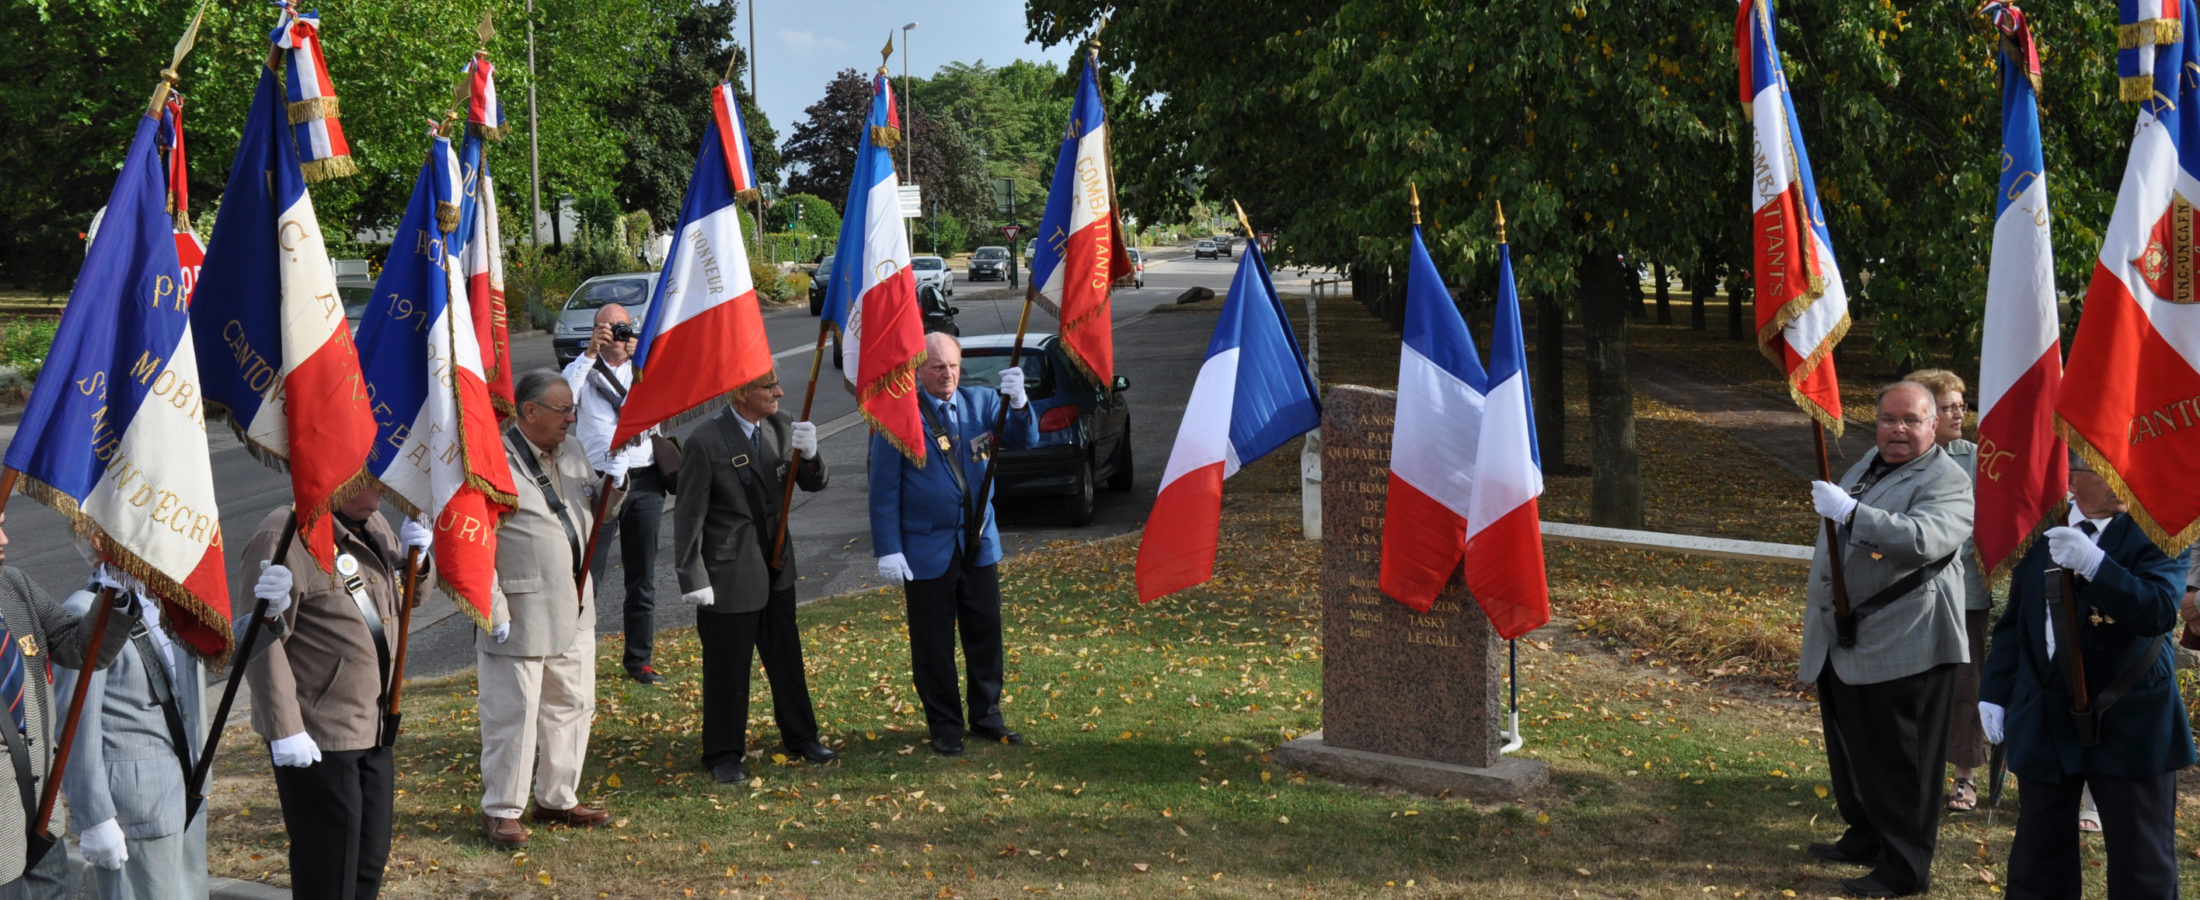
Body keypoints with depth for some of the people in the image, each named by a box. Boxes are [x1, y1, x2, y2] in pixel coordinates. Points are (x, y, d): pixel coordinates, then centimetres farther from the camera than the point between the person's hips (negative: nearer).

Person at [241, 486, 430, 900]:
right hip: (314, 738, -8)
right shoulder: (283, 536, -18)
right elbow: (261, 640, -21)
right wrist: (285, 728, -23)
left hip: (374, 726, 9)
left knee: (370, 862, 17)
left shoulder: (374, 525, 8)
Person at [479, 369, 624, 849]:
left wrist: (614, 486, 0)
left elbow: (595, 515, 22)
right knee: (512, 714, -1)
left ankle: (557, 798, 31)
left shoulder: (571, 455, 10)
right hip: (520, 618, -8)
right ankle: (500, 810, 13)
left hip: (574, 612, 8)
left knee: (572, 706, 16)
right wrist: (495, 610, -19)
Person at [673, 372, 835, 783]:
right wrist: (692, 577, -14)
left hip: (776, 565, 6)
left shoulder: (781, 427, 0)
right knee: (727, 666, 5)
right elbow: (688, 514, -13)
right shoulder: (705, 440, -17)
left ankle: (800, 736, 33)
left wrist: (809, 455, -18)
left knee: (787, 656, 17)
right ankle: (723, 753, 19)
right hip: (729, 572, -6)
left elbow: (813, 483, 5)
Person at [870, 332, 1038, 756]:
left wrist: (1018, 402, -26)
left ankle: (987, 716, 28)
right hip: (927, 550, -4)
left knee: (985, 634, 12)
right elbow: (884, 488, -8)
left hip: (979, 544, 4)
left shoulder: (980, 403, 3)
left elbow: (1024, 440, -5)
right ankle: (945, 726, 19)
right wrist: (888, 550, -12)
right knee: (933, 645, 5)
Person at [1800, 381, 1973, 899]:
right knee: (1851, 751, 19)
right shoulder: (1869, 465, 16)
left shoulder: (1946, 481, -12)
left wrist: (1848, 511, -36)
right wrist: (1819, 615, 31)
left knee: (1899, 761, -3)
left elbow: (1923, 539, -32)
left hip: (1902, 651, -9)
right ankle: (1865, 837, 36)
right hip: (1841, 645, 9)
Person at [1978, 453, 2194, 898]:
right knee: (2038, 859, 12)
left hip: (2130, 724, -4)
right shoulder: (2039, 532, 6)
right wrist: (1994, 692, 10)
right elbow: (2014, 621, 14)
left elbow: (2160, 611, -23)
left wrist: (2094, 564, -34)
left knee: (2142, 864, 3)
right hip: (2044, 722, 4)